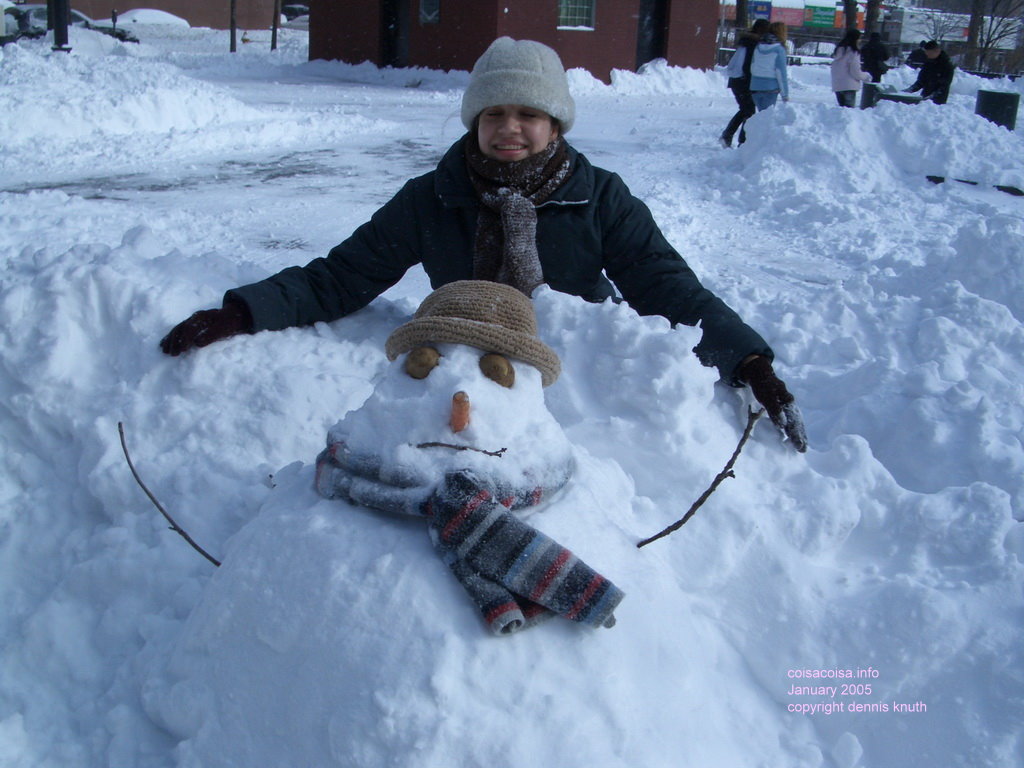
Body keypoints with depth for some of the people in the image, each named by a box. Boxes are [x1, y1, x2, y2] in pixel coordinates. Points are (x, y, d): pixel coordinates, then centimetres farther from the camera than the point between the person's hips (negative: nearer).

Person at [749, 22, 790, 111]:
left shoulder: (758, 46, 6)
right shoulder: (779, 49, -9)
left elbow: (752, 68, 9)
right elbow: (781, 73, -10)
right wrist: (785, 94, -6)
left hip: (755, 87, 5)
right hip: (770, 88, -5)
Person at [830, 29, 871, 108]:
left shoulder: (838, 50, 10)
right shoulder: (853, 52, -13)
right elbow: (856, 72, -12)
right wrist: (866, 76, 6)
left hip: (837, 86, 7)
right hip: (849, 86, -7)